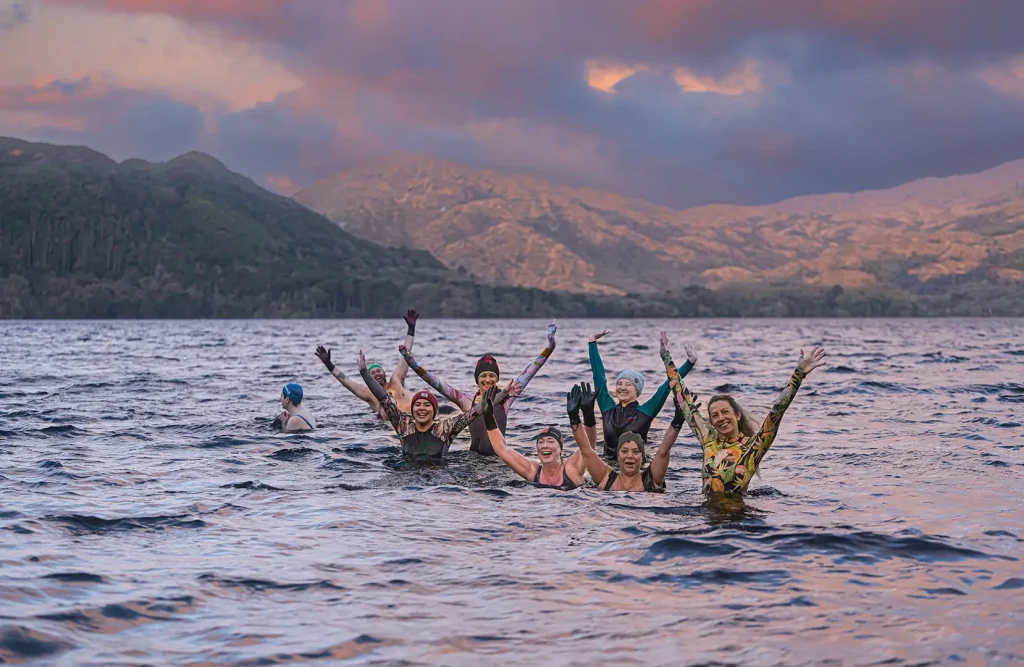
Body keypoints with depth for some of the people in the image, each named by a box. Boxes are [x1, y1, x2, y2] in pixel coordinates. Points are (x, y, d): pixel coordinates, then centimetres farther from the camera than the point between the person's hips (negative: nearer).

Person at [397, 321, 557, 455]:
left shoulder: (505, 396, 7)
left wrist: (549, 347, 3)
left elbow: (529, 373, 7)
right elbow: (435, 382, 4)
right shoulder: (466, 400, 5)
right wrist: (411, 361, -4)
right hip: (475, 456, 0)